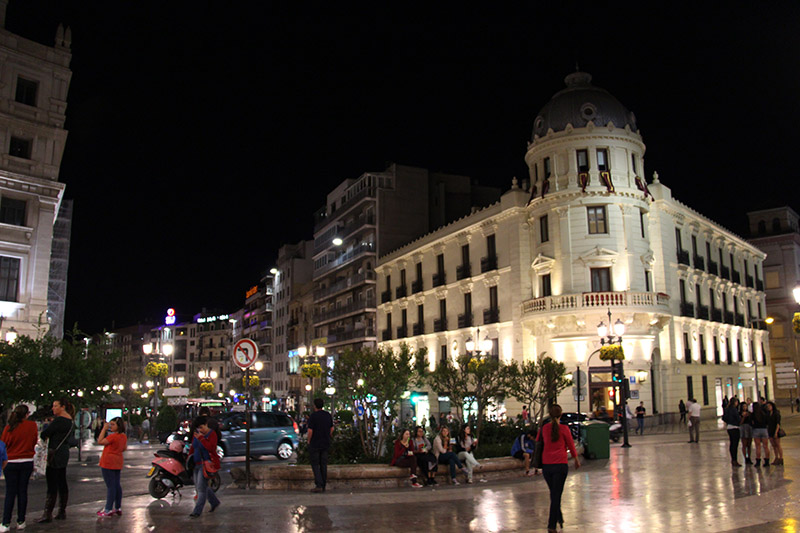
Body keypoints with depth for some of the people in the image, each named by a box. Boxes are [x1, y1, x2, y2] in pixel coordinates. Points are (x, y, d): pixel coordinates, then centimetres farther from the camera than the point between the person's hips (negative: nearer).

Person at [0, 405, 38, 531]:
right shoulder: (32, 425, -5)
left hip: (11, 463, -1)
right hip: (27, 463, 1)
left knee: (10, 493, 4)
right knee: (23, 492, 8)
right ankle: (21, 522, 13)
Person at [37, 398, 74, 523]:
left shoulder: (59, 420, -16)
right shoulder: (69, 420, 12)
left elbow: (45, 433, -14)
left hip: (55, 454, -9)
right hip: (64, 453, 9)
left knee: (52, 485, -5)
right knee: (62, 483, 12)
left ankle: (47, 514, 0)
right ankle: (62, 512, 17)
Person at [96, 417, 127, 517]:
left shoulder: (113, 436, -18)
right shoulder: (124, 436, 7)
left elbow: (100, 441, -15)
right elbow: (124, 448, 17)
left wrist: (104, 429, -13)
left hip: (108, 462, -8)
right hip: (118, 463, 8)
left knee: (110, 486, -5)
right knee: (117, 485, 13)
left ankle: (108, 510, -1)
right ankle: (118, 508, 18)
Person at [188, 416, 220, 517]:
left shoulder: (212, 434, -11)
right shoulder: (196, 434, 11)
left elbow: (211, 447, -25)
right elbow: (192, 447, 21)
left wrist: (201, 438, -26)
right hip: (197, 463, 8)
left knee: (201, 487, -9)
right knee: (199, 486, 13)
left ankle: (197, 511, -2)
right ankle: (215, 502, 29)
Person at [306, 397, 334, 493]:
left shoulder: (313, 416, -14)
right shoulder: (328, 415, 5)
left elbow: (310, 431, -16)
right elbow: (331, 429, 10)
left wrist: (309, 441, -2)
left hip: (315, 443, -5)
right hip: (326, 444, 5)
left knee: (315, 464, 2)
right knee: (324, 464, 10)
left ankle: (319, 485, -7)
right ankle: (323, 486, 13)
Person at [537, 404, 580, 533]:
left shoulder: (543, 428, 2)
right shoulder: (564, 428, -7)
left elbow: (537, 443, 15)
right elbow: (571, 445, 1)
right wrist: (576, 460, 16)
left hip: (546, 465, 3)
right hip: (560, 464, -3)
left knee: (553, 492, 20)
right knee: (556, 494, 2)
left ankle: (559, 518, 30)